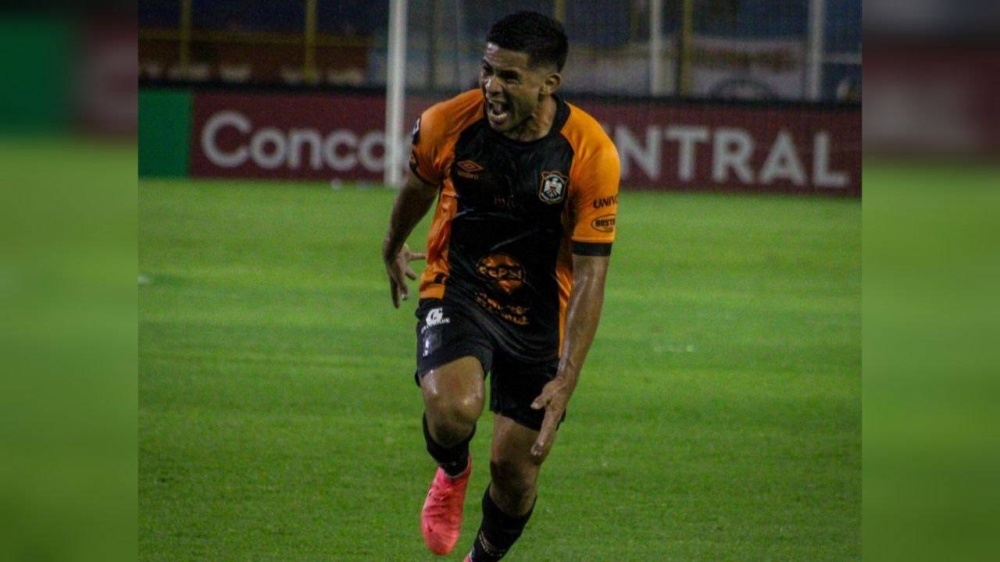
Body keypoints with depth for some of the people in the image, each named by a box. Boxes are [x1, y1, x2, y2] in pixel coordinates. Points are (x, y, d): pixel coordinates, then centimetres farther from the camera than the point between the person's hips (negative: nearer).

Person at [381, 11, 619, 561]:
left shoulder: (591, 154, -20)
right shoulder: (447, 124, -15)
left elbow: (590, 275, -16)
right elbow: (418, 185, 10)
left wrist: (566, 379, -22)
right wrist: (394, 247, 29)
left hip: (538, 311, 0)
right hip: (457, 289, 0)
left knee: (515, 467, 3)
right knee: (453, 408, -29)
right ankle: (452, 473, 8)